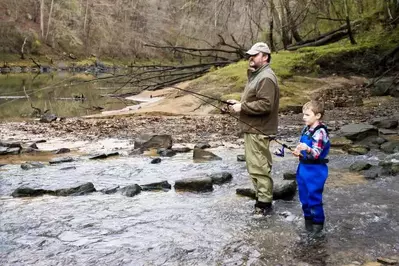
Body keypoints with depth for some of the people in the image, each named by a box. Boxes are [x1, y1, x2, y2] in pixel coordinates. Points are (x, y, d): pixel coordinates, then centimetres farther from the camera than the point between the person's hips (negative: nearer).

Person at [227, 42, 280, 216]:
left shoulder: (266, 78, -17)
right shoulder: (256, 75, 17)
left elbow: (265, 105, -27)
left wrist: (242, 107, -20)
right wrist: (239, 103, 9)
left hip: (258, 131, -11)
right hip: (252, 128, 11)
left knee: (259, 167, -5)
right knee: (255, 166, 17)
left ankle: (265, 204, 3)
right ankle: (262, 199, 28)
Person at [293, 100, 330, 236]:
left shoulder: (320, 132, -20)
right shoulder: (306, 129, 6)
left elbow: (317, 153, -27)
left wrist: (307, 149, -45)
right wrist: (298, 151, 3)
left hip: (315, 170, -8)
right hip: (303, 167, 8)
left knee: (314, 197, 2)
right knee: (304, 196, 17)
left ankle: (318, 222, 18)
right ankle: (308, 218, 32)